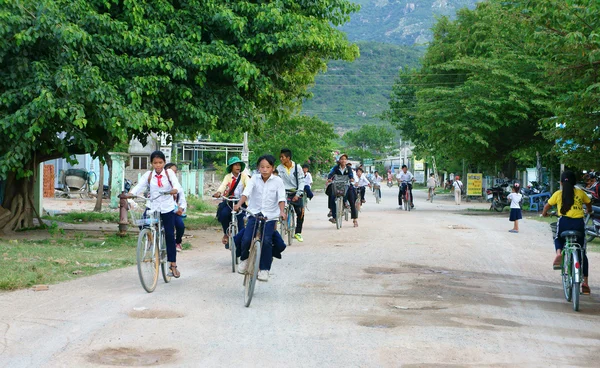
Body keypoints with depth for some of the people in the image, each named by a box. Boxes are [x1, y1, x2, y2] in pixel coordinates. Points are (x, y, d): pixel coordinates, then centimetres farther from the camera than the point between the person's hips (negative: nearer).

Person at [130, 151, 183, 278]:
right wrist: (130, 193, -30)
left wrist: (175, 190, -38)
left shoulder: (169, 173, -2)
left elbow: (178, 186, -15)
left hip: (168, 208, -2)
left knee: (170, 235, -1)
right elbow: (139, 187, -9)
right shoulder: (148, 175, 2)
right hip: (153, 208, 2)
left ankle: (173, 265, 7)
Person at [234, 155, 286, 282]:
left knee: (267, 241, -16)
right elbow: (246, 192, -14)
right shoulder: (255, 179, 0)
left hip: (270, 216, -1)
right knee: (246, 239, -13)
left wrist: (282, 211, -32)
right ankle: (244, 258, 19)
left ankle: (264, 269, 0)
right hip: (254, 214, 1)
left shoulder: (277, 181, -3)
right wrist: (239, 204, -32)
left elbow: (281, 197, -14)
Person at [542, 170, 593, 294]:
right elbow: (589, 204, 28)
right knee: (582, 252, 15)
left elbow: (547, 206, 17)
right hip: (579, 223, 1)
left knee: (558, 239, 33)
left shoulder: (558, 194, 8)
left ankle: (559, 253, -3)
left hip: (564, 222, -1)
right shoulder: (580, 193, 12)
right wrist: (589, 211, 51)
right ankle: (585, 283, 11)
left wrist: (544, 213, 40)